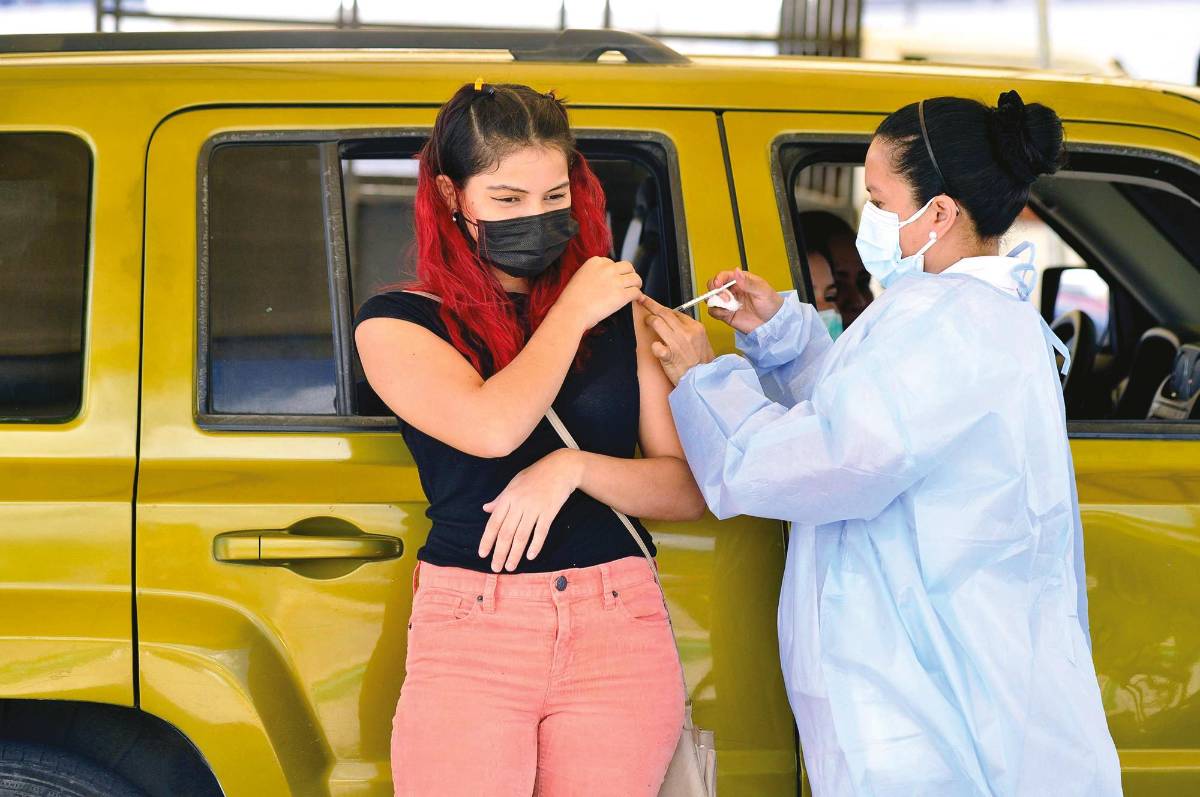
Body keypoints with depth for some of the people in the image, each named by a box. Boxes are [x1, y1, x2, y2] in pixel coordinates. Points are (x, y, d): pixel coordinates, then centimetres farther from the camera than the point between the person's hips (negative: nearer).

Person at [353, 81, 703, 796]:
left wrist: (574, 467, -11)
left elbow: (689, 490, 6)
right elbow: (492, 428, -16)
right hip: (469, 636, -2)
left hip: (619, 630, 2)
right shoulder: (397, 323, 3)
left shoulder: (624, 313, 9)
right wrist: (573, 311, -4)